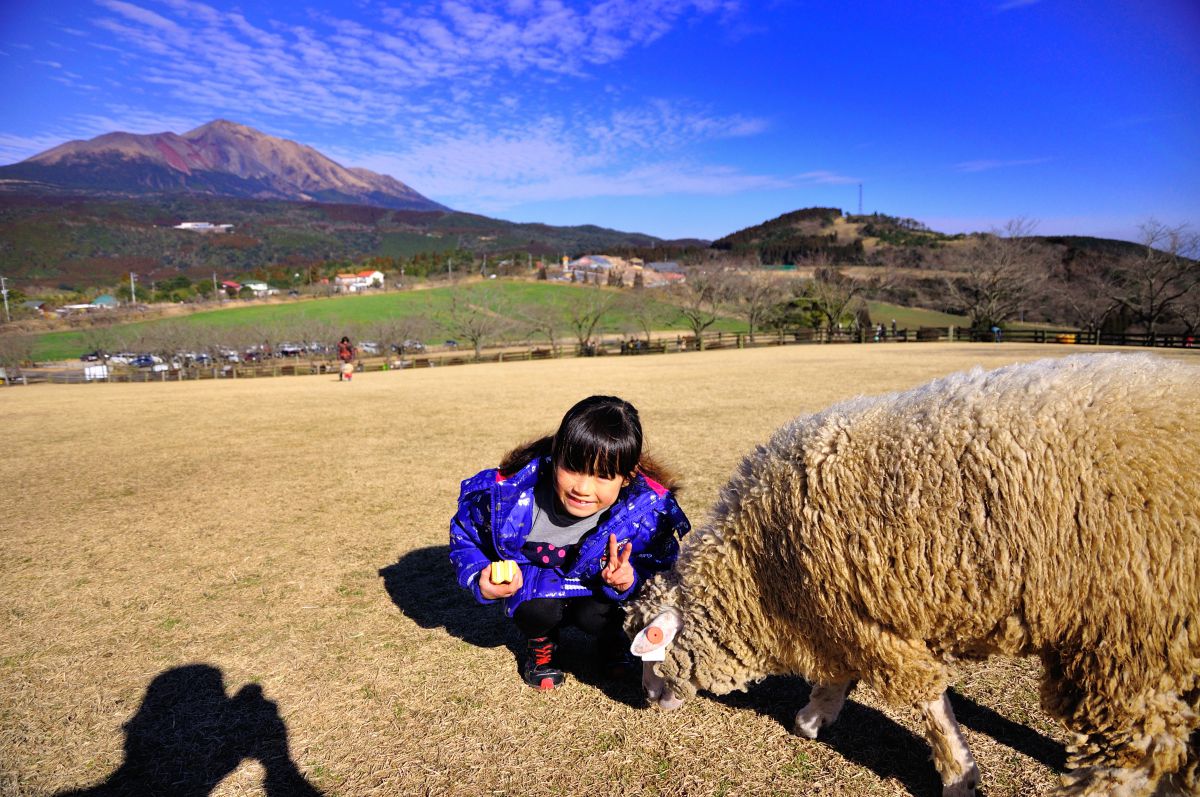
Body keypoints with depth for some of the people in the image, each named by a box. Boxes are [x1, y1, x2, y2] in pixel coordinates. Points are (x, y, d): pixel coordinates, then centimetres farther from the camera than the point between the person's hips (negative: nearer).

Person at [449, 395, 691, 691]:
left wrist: (630, 580, -36)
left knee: (594, 616, -28)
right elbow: (465, 536, -11)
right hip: (533, 585, 0)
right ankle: (540, 642, 10)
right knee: (539, 609, -30)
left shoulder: (647, 508, -31)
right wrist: (480, 580, -28)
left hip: (599, 589, 1)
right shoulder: (509, 493, -32)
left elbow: (659, 563, -13)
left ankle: (610, 634, 13)